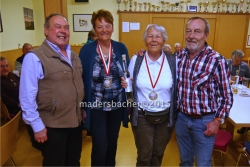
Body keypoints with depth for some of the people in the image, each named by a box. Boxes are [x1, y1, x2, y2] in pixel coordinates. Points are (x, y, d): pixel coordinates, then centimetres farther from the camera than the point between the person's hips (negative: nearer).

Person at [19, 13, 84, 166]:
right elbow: (27, 96, -17)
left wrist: (81, 112, 11)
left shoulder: (74, 56, 8)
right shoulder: (35, 57, -15)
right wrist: (37, 126, -15)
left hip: (75, 121, 7)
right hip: (52, 126, -6)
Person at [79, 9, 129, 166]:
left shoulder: (121, 48, -2)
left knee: (112, 143, 18)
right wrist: (82, 107, -6)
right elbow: (81, 79, -6)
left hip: (117, 105, 3)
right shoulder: (86, 50, -9)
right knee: (100, 146, 1)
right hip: (96, 106, -3)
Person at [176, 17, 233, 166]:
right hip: (181, 118, 4)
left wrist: (217, 121, -10)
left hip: (204, 121, -3)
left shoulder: (217, 61, -16)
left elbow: (226, 96, -9)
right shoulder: (179, 56, -3)